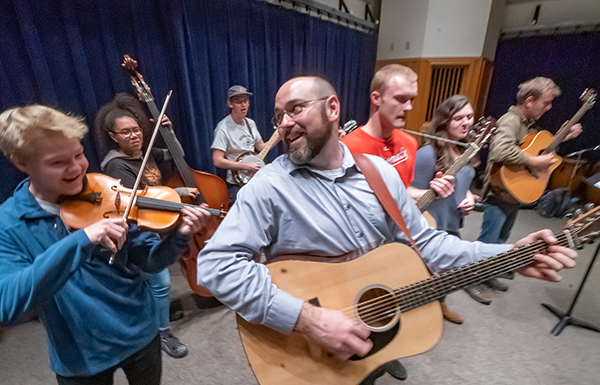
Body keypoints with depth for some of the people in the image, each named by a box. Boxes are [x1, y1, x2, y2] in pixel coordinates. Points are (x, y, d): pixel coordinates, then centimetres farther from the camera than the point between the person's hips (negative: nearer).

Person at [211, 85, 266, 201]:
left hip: (255, 177, 7)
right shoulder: (224, 128, -15)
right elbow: (217, 161, -20)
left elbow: (262, 147, 14)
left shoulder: (250, 123, 7)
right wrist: (247, 166, -21)